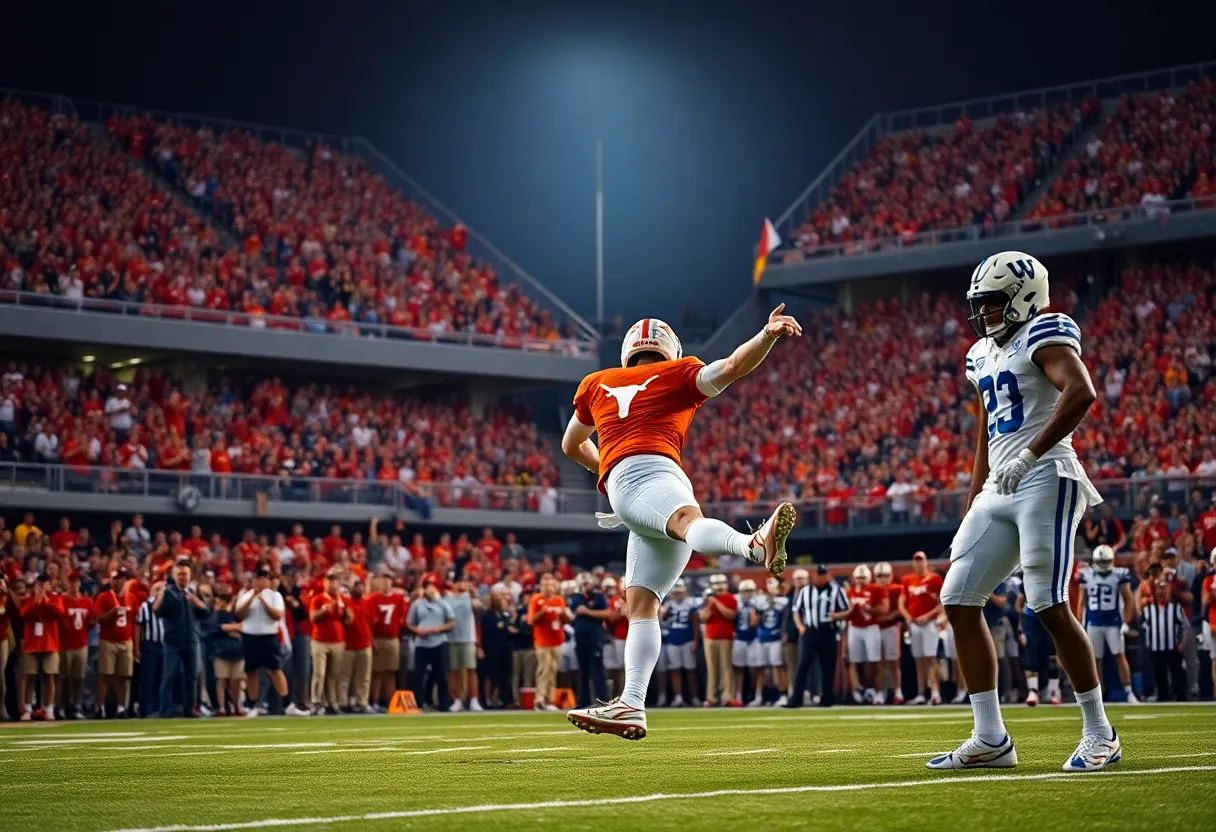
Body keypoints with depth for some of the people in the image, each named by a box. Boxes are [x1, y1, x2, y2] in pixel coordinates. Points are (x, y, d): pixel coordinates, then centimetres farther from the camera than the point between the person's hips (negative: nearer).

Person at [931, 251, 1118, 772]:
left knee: (1048, 606, -12)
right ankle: (990, 739, 6)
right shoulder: (985, 355, 21)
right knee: (958, 601, 3)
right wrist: (971, 512, 23)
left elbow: (1081, 392, -25)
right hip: (997, 491, 9)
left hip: (1044, 479, -9)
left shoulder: (1044, 335, -6)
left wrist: (1029, 455, -29)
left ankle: (1099, 734, 0)